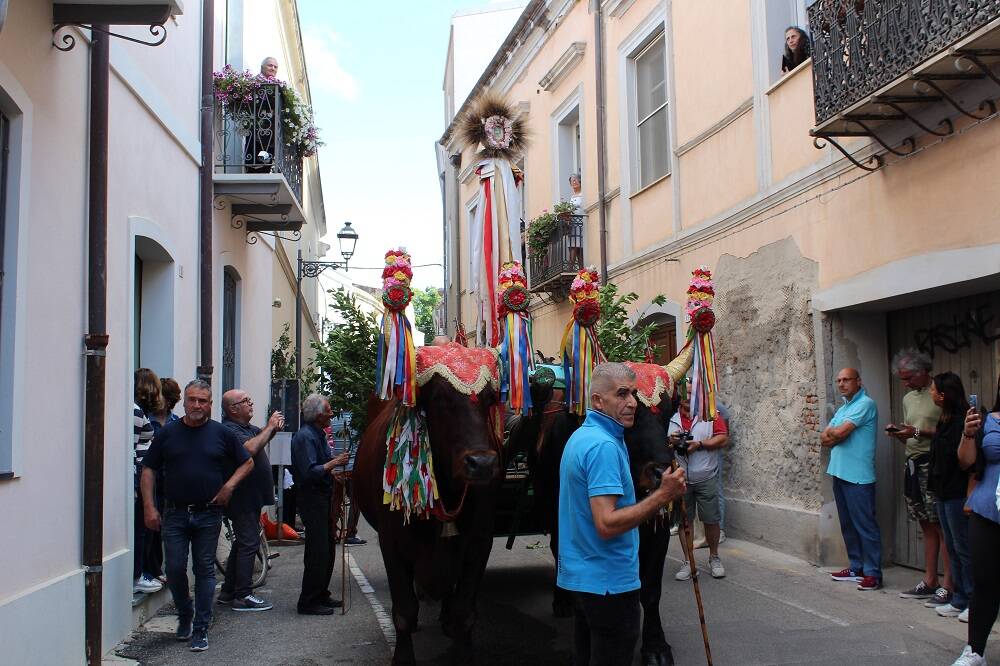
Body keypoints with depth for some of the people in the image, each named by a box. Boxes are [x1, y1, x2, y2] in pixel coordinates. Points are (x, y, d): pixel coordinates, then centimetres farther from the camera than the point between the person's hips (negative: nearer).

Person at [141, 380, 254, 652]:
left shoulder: (222, 433, 2)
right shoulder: (168, 433, 3)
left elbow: (247, 462, 10)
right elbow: (149, 469, 5)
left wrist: (230, 485, -6)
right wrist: (149, 507, -3)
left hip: (208, 514, -1)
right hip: (175, 514, 1)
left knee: (205, 570, 3)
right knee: (175, 569, 2)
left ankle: (200, 629, 12)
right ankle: (184, 616, 27)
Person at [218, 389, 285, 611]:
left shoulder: (246, 427, 14)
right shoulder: (229, 430, -17)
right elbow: (251, 448, -30)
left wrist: (273, 428, 1)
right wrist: (270, 427, -20)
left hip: (252, 497, 10)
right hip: (243, 498, -10)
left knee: (242, 543, 14)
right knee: (248, 543, -9)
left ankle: (228, 592, 22)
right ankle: (243, 596, -5)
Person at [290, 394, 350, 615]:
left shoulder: (318, 435, 15)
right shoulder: (305, 436, -17)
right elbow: (310, 472, -25)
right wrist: (334, 462, -19)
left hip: (322, 497, 10)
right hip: (311, 498, -10)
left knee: (327, 548, 15)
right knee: (317, 551, -8)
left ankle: (321, 595, 25)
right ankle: (308, 602, -1)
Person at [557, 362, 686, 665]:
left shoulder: (580, 436, 11)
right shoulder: (604, 446, -21)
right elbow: (607, 525, -27)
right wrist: (662, 495, -22)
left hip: (578, 575, 10)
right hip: (608, 581, -10)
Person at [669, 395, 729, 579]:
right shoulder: (671, 417, 3)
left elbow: (723, 439, -8)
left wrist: (699, 444, -17)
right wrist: (670, 441, -14)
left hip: (706, 479, -2)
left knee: (711, 520, 6)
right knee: (684, 521, 9)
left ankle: (714, 558, 24)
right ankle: (688, 561, 20)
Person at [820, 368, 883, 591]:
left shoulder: (865, 404, -10)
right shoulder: (842, 408, 19)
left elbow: (840, 432, -18)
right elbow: (824, 439, 12)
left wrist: (831, 432, 2)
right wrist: (837, 434, -8)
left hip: (858, 476, -9)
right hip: (840, 473, 9)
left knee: (865, 525, -5)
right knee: (848, 524, 14)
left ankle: (873, 573, 0)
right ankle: (856, 567, 23)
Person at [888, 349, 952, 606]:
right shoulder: (908, 398, 18)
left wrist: (918, 432, -19)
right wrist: (899, 433, 1)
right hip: (913, 464, 8)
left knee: (942, 527, -6)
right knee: (927, 526, 12)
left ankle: (948, 587, -3)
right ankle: (929, 582, 16)